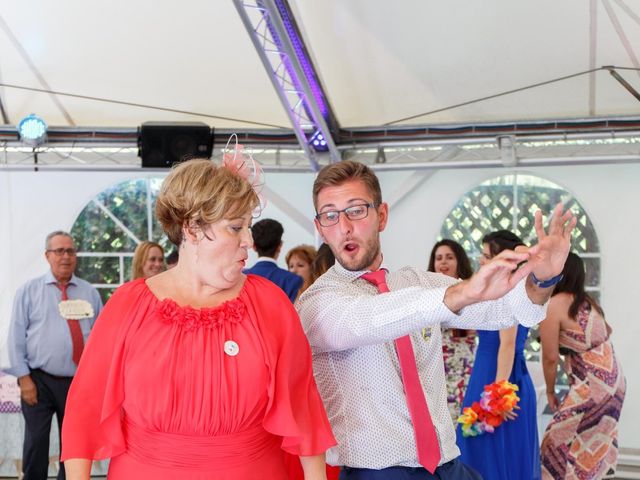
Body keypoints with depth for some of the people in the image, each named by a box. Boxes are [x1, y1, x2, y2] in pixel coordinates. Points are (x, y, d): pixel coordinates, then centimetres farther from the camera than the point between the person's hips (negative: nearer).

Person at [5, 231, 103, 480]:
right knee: (36, 445, 4)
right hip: (39, 381, -2)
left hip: (80, 382, 2)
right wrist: (24, 377, -9)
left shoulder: (90, 293, 8)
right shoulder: (28, 291, 2)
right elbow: (17, 336, -2)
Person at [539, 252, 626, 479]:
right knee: (597, 442, 17)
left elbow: (550, 358, -12)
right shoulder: (587, 300, 10)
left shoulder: (552, 306, -14)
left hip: (591, 385, -8)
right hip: (613, 380, 8)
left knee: (559, 440, 1)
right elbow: (607, 331, 28)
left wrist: (550, 391, 0)